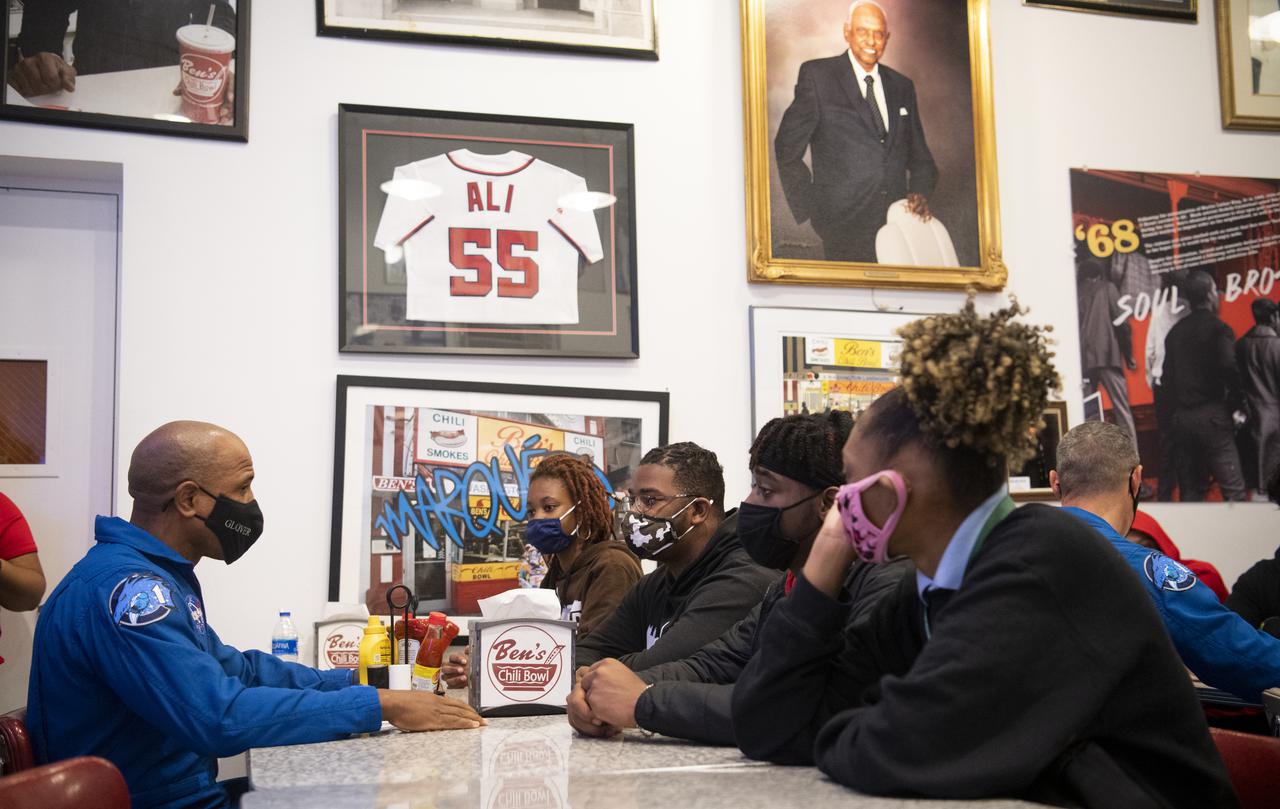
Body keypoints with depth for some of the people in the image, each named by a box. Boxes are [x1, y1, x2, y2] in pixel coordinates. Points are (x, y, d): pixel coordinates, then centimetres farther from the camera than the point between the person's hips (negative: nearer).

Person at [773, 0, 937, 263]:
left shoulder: (902, 86, 16)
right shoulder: (816, 75, 1)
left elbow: (919, 155, 20)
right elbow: (788, 148, 1)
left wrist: (920, 192, -1)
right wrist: (809, 209, -4)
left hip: (897, 222, 5)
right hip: (844, 228, -4)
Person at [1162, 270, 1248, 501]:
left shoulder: (1175, 332, 11)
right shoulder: (1218, 328, -8)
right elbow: (1230, 370, -17)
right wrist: (1234, 402, -2)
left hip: (1182, 418, 6)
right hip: (1212, 415, -6)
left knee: (1190, 490, 10)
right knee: (1233, 489, -4)